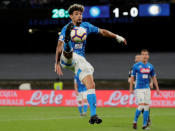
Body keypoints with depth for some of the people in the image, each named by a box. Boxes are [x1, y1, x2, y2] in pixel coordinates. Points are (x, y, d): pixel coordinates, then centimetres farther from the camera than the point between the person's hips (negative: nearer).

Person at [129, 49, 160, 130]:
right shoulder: (136, 66, -3)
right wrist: (131, 89, -4)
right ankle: (135, 121, 6)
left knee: (146, 107, 1)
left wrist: (157, 89, 13)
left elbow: (154, 78, 16)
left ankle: (144, 125, 8)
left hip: (147, 89, 4)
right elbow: (132, 77, 0)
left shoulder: (150, 66, 8)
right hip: (139, 89, -4)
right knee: (141, 106, -13)